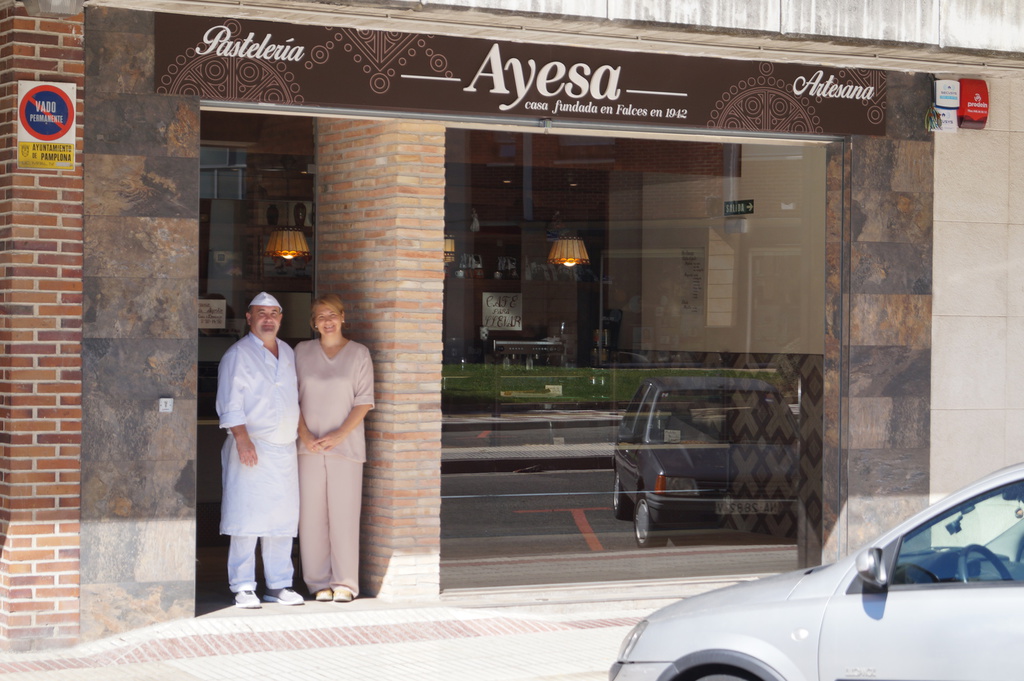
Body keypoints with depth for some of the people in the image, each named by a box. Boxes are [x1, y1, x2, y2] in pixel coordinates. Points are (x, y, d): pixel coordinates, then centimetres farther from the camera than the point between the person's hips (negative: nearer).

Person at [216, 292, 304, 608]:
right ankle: (243, 587, -3)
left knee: (282, 521, 7)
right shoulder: (238, 354, -3)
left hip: (285, 449, 6)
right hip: (251, 448, -6)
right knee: (247, 517, -8)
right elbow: (230, 403, -10)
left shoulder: (288, 353, 18)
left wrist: (302, 435, 20)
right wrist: (242, 439, -19)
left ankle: (279, 585, 13)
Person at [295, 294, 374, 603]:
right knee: (312, 514, 0)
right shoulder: (302, 352, 9)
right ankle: (319, 582, 8)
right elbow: (293, 397, 7)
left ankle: (345, 583, 4)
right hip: (309, 447, 2)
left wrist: (338, 435, -12)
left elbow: (364, 402, -1)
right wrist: (305, 435, -8)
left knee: (344, 514, -3)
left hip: (345, 445, -2)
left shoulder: (359, 354, 4)